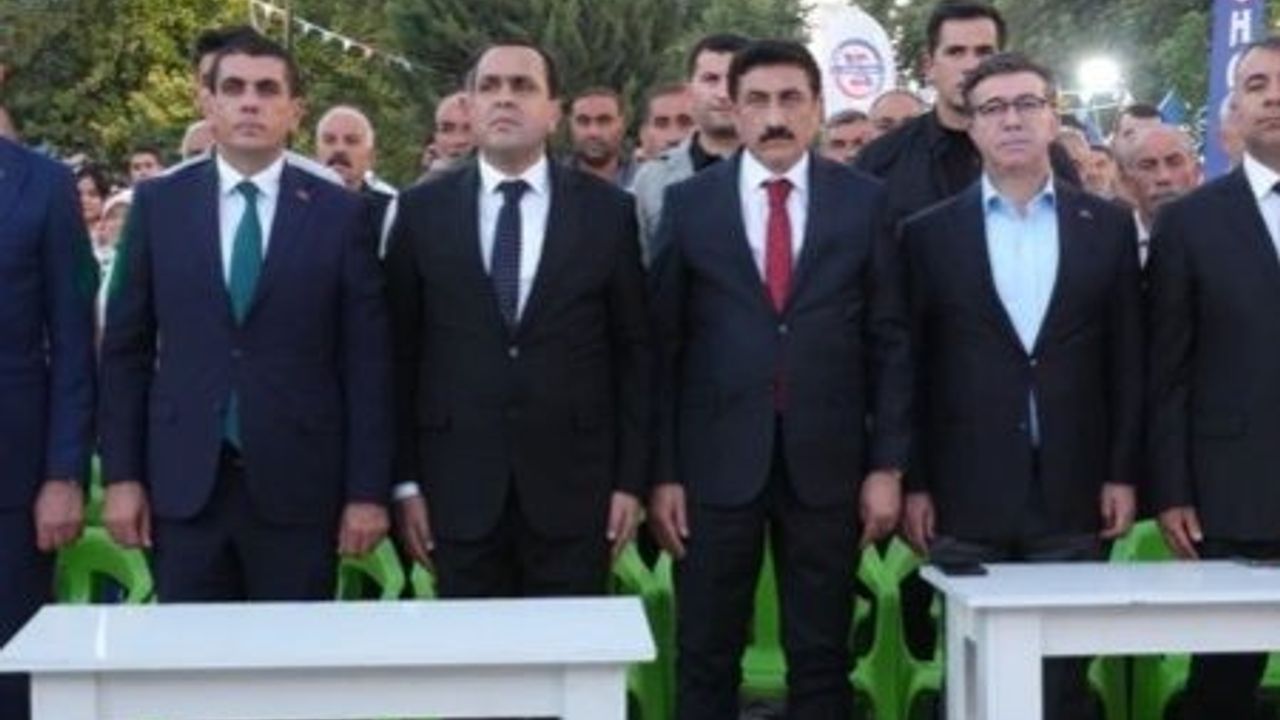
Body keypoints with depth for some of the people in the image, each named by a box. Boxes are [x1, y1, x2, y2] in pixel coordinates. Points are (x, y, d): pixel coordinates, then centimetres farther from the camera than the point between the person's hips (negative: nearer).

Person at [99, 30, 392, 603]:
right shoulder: (158, 204, 5)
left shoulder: (341, 213, 1)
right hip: (182, 482, 1)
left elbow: (366, 360, 0)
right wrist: (121, 475, 1)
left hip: (298, 484, -1)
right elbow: (125, 348, 7)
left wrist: (368, 490, -4)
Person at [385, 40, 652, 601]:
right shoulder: (422, 210, 3)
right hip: (458, 486, 1)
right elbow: (400, 352, 4)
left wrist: (631, 478, -1)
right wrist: (405, 480, 0)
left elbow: (634, 351, 3)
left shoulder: (607, 210, 2)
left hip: (574, 484, 0)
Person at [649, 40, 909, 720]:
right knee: (705, 659, 8)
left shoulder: (864, 200, 3)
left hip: (827, 461, 0)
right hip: (717, 461, 0)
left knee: (822, 658, 9)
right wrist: (662, 472, -3)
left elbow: (889, 341, 3)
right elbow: (663, 344, 1)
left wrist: (887, 465, -1)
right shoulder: (689, 202, 2)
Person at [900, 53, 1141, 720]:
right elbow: (910, 367, 3)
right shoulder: (929, 233, 2)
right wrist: (913, 483, -1)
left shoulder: (1107, 226, 6)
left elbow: (1127, 359, 7)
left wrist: (1123, 472, 2)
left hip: (1072, 492, 1)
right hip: (965, 495, -1)